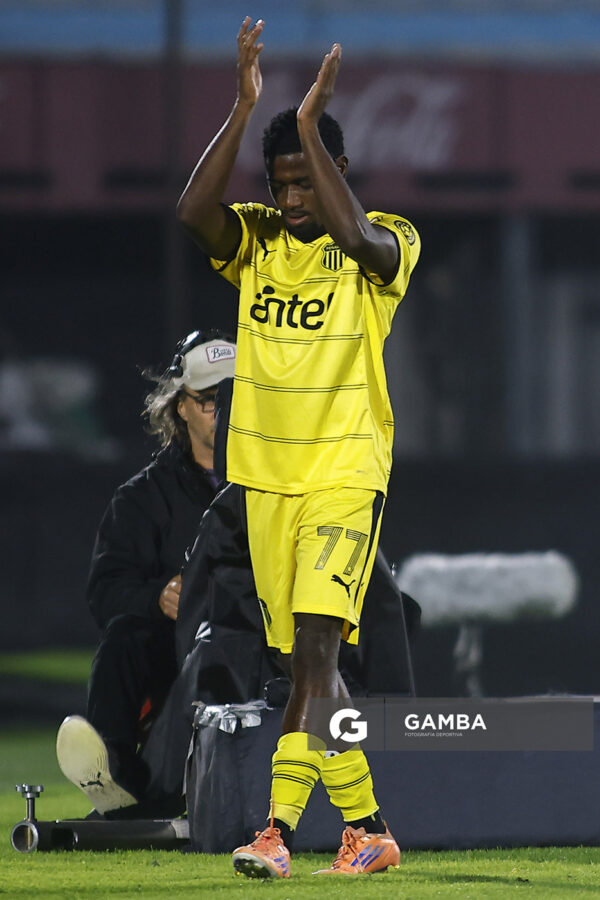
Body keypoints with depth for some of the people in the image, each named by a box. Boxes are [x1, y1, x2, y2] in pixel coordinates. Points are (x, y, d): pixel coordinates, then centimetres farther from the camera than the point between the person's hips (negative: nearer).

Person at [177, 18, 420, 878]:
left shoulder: (388, 244, -4)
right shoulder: (254, 240, 6)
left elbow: (355, 236, -28)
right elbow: (194, 212, -15)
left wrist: (310, 127, -24)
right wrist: (244, 109, -20)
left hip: (346, 473, -5)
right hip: (267, 475, 5)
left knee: (315, 641, -17)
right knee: (307, 660, 8)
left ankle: (280, 828, -19)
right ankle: (367, 829, 17)